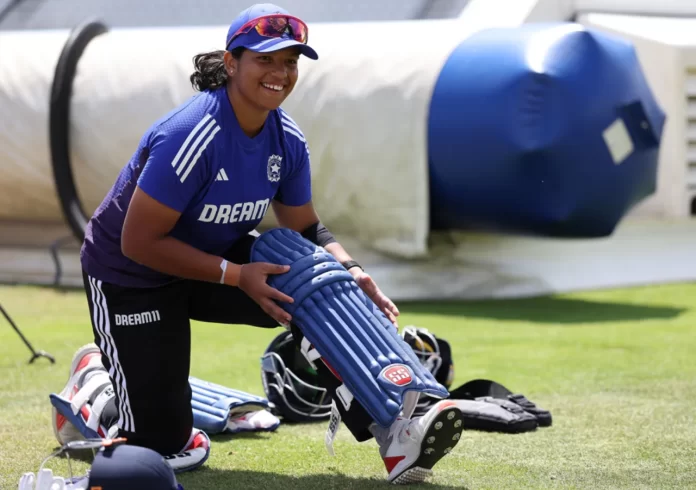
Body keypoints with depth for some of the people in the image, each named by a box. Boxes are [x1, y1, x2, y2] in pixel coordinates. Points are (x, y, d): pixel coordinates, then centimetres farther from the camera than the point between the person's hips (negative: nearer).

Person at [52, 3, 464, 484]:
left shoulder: (288, 140, -9)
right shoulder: (191, 137, -30)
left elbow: (305, 228, 1)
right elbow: (138, 242, -28)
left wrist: (349, 268, -20)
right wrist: (235, 275, -32)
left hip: (218, 257, 6)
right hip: (131, 276, -6)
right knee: (161, 440, -6)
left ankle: (390, 433, -24)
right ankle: (92, 387, 26)